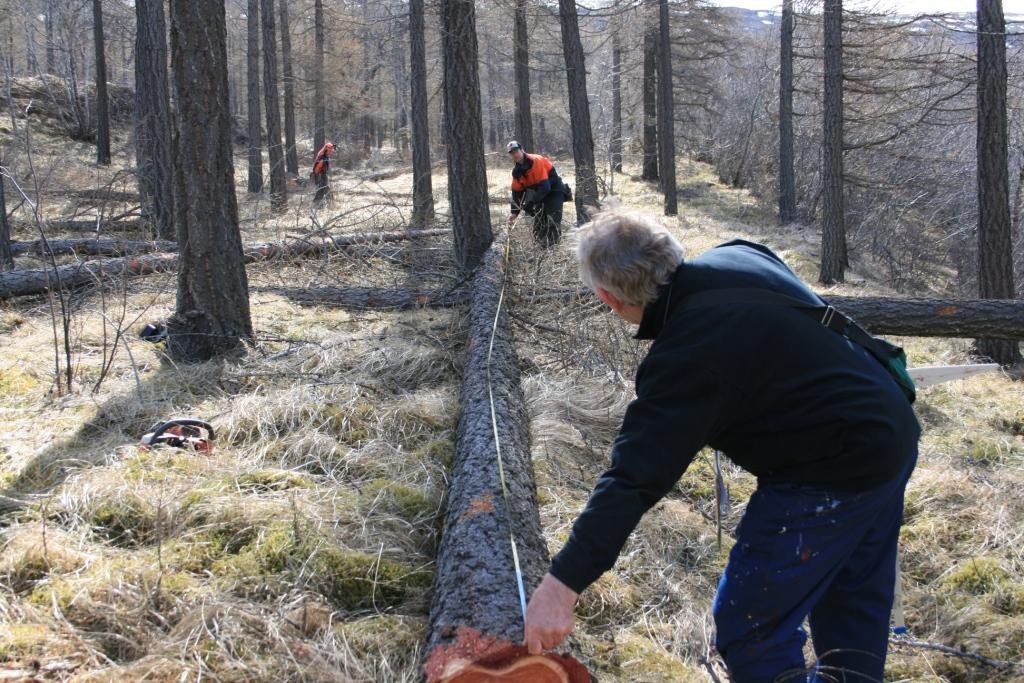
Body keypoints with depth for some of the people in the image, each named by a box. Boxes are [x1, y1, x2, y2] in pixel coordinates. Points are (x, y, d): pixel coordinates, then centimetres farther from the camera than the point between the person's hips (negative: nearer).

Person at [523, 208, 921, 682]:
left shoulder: (687, 355, -25)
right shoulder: (742, 257, 0)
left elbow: (635, 477, -27)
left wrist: (560, 586, -26)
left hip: (834, 475, -10)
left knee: (750, 631, 0)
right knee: (854, 612, 24)